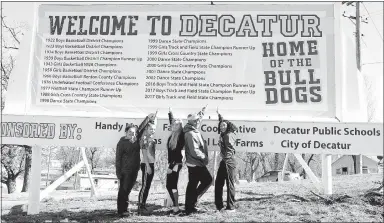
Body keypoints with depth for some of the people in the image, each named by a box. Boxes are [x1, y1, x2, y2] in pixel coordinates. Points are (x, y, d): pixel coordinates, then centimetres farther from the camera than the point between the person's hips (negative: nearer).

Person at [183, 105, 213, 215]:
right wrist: (204, 157, -10)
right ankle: (193, 200, 3)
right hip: (196, 164, -9)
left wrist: (202, 112, 27)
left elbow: (197, 119, 30)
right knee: (208, 180, 2)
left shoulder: (193, 131, 7)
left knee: (192, 185, 12)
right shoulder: (191, 134, -21)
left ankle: (189, 207, 19)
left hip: (193, 163, 9)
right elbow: (194, 151, -25)